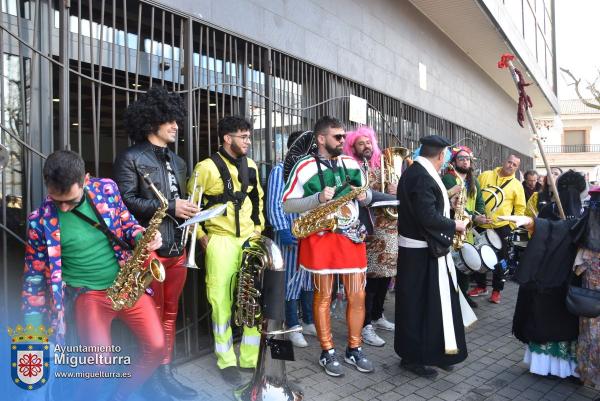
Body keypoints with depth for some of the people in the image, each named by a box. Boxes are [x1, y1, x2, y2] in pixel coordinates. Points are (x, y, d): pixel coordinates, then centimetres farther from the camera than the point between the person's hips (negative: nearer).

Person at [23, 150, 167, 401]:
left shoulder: (106, 189, -6)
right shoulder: (40, 221, -10)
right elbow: (35, 274, -1)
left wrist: (143, 238, -12)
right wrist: (33, 328, -1)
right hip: (86, 292, -2)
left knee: (156, 347, -2)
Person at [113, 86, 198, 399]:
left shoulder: (178, 162, 18)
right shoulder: (130, 158, -6)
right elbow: (125, 200, -16)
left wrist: (188, 211, 2)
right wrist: (169, 207, -19)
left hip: (177, 248, 7)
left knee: (170, 313, 14)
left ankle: (164, 372, 27)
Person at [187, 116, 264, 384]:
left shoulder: (251, 166, 10)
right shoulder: (207, 167, -8)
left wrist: (259, 227, 13)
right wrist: (200, 235, -7)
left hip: (250, 239, 5)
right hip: (221, 240, -5)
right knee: (222, 301, -1)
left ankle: (250, 357, 22)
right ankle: (226, 361, 16)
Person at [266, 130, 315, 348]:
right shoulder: (280, 170, -4)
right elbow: (274, 204, -8)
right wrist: (283, 231, -16)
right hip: (291, 234, -5)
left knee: (310, 278, 13)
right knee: (292, 279, 3)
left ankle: (309, 322, 27)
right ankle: (293, 326, 16)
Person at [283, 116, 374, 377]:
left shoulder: (352, 164, 10)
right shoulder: (304, 167, -7)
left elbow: (367, 195, 20)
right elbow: (287, 205, -8)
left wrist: (364, 195, -5)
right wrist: (319, 198, -21)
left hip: (351, 235, 5)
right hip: (321, 237, -4)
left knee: (357, 295, 7)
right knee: (323, 296, 6)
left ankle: (354, 349, 25)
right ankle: (328, 353, 21)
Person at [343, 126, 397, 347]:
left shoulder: (383, 163, 17)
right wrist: (390, 195, -19)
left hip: (390, 226, 7)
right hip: (371, 228, -7)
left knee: (386, 273, 13)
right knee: (371, 276, -6)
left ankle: (377, 316, 29)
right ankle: (365, 326, 2)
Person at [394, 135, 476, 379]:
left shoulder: (414, 172, 10)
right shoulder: (423, 176, -22)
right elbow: (428, 217, -26)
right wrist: (455, 225, -12)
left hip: (420, 248, 10)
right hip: (423, 251, -10)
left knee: (421, 303, 18)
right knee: (422, 304, 3)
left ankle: (424, 351, 31)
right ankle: (414, 356, 17)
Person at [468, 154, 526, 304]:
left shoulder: (517, 185, 0)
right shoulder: (485, 176, 2)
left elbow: (520, 208, 2)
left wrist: (511, 225, -7)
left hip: (501, 227, -1)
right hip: (481, 226, 1)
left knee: (500, 260, 7)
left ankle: (496, 290, 21)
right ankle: (481, 286, 27)